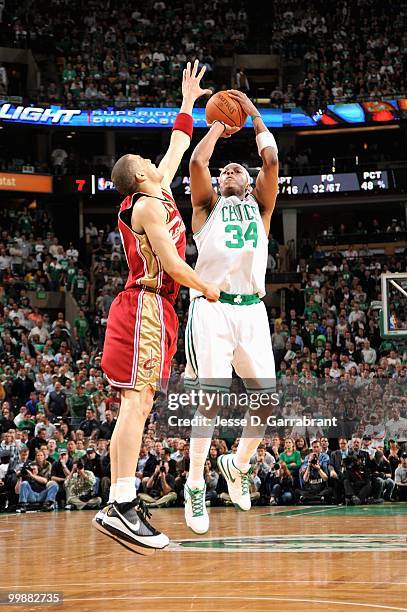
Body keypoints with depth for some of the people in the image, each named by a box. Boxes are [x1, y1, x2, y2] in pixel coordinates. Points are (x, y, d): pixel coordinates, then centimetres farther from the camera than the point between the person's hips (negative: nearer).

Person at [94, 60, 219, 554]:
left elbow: (177, 148, 34)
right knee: (137, 400, -18)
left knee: (137, 404, 4)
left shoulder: (158, 195, 19)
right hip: (147, 306, -10)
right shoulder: (149, 205, -8)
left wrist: (188, 104, 40)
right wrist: (208, 289, 0)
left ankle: (121, 504, 0)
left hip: (150, 309, 10)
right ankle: (120, 507, -28)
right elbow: (172, 264, -14)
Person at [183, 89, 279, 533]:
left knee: (266, 400, -2)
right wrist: (217, 127, 11)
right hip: (211, 309, -3)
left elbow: (271, 161, 5)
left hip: (252, 310, 3)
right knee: (211, 401, -9)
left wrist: (254, 115, 12)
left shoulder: (259, 205, 20)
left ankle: (237, 465, 21)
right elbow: (197, 164, -4)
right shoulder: (208, 205, 14)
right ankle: (195, 487, 2)